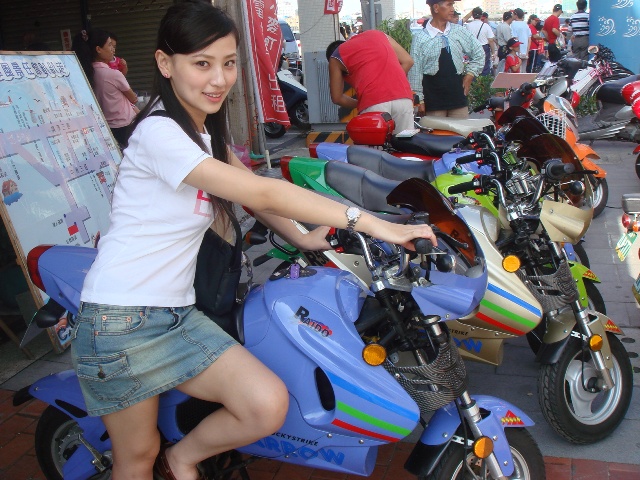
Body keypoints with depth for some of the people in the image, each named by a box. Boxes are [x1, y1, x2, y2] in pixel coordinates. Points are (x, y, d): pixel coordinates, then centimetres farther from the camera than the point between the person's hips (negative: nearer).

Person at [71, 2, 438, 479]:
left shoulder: (205, 130, 9)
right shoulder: (159, 133, -20)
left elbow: (252, 192, 14)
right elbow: (262, 193, -26)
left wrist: (302, 238, -2)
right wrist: (370, 222, -25)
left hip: (178, 314, 7)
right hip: (121, 321, -7)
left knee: (269, 406, -9)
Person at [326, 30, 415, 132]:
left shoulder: (336, 57, 18)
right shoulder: (377, 33, 27)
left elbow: (337, 98, 18)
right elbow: (407, 61, 19)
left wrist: (358, 104, 32)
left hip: (373, 104, -3)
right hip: (403, 98, 3)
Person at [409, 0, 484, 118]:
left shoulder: (460, 32, 7)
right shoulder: (420, 38, -3)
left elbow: (479, 54, 20)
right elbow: (415, 72, -3)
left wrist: (469, 75, 9)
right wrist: (419, 100, -5)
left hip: (458, 95, 4)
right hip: (433, 99, -3)